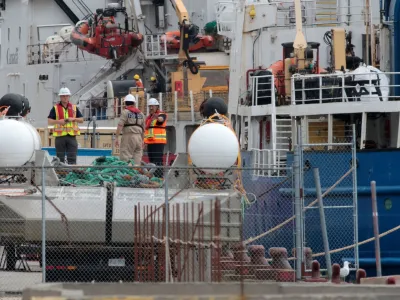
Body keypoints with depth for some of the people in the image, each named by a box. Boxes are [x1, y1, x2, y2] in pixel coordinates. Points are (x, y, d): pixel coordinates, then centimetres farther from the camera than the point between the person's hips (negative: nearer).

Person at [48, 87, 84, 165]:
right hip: (60, 136, -1)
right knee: (60, 158, 4)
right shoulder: (55, 108, 5)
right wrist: (58, 121, -16)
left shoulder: (74, 108, 12)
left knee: (72, 158, -4)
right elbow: (49, 121, 1)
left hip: (71, 136, 1)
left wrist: (74, 119, -6)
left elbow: (81, 120, 13)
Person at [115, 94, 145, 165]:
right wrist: (142, 140, 31)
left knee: (125, 158, -9)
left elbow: (120, 125, -13)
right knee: (137, 157, 5)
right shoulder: (140, 113, 17)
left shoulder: (125, 112, -2)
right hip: (138, 137, 6)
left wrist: (117, 138, -14)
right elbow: (143, 129, 22)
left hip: (128, 135, -6)